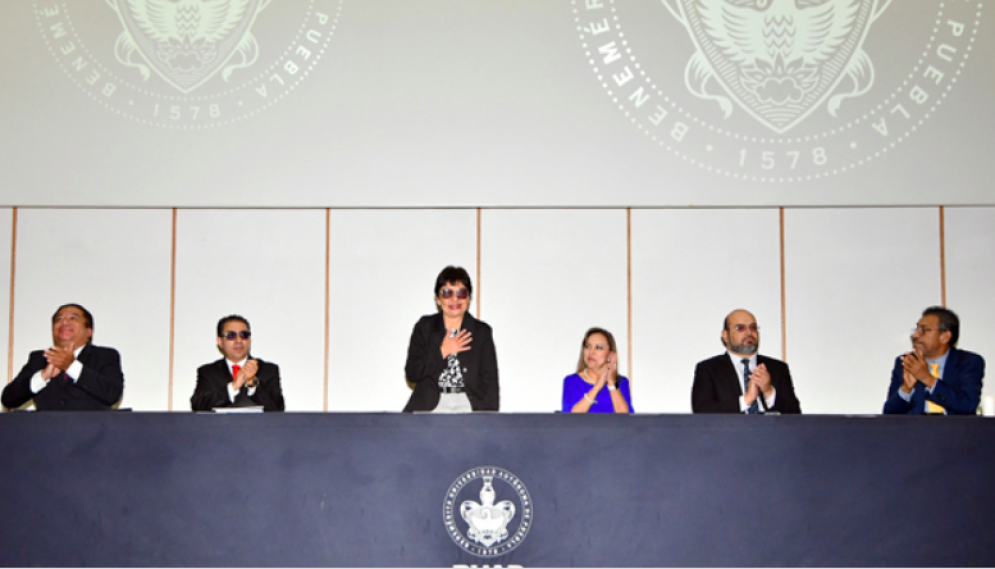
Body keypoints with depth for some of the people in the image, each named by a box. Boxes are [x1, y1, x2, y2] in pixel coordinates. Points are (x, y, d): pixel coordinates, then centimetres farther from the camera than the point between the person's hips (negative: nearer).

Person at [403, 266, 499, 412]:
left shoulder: (482, 331, 12)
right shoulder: (424, 327, 12)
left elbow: (490, 381, 8)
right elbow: (412, 374, 4)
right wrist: (443, 352, -4)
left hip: (468, 405, 1)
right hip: (430, 405, -1)